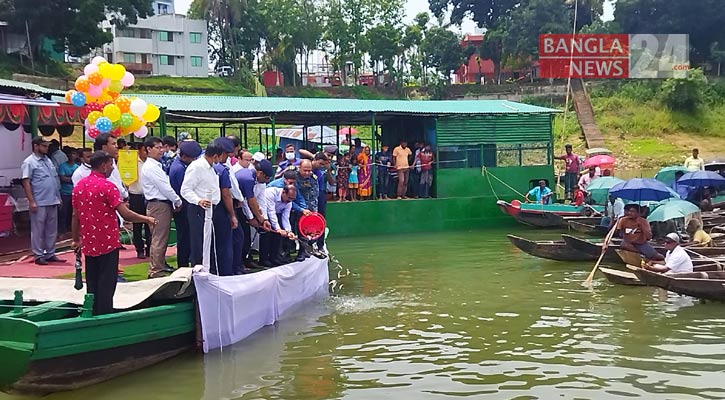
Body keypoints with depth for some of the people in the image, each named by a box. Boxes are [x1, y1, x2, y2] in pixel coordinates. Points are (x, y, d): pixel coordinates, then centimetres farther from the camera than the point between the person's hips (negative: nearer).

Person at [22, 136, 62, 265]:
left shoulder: (48, 160, 16)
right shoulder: (29, 162, -7)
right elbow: (26, 183, -12)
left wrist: (58, 197, 16)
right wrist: (31, 202, -17)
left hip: (52, 202, 7)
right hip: (39, 203, -7)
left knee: (52, 230, 11)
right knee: (38, 230, 0)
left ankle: (50, 254, 19)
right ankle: (38, 256, 7)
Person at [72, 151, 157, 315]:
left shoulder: (78, 186, 7)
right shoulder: (107, 186, -15)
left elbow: (75, 216, 12)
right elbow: (126, 214, -20)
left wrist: (76, 240, 20)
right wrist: (146, 219, -7)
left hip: (89, 244, 7)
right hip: (107, 243, -7)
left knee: (92, 283, 14)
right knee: (106, 283, 0)